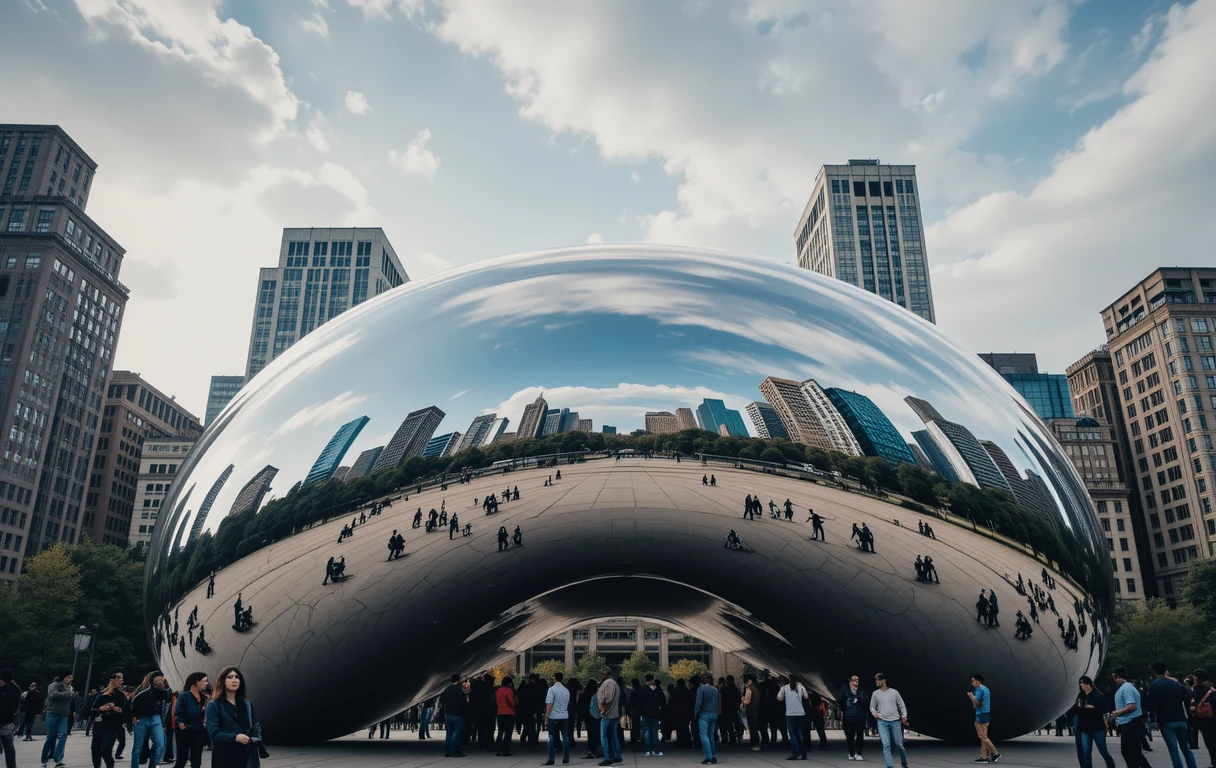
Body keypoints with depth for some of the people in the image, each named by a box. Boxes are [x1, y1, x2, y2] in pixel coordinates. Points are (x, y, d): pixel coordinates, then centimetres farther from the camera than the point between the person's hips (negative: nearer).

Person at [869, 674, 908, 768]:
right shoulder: (875, 694, 8)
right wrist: (874, 713, -6)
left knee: (899, 744, 4)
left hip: (895, 721, 0)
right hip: (882, 722, 0)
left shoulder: (894, 692, 6)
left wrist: (904, 716, -5)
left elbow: (901, 706, 10)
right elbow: (872, 707, 15)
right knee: (886, 745, -12)